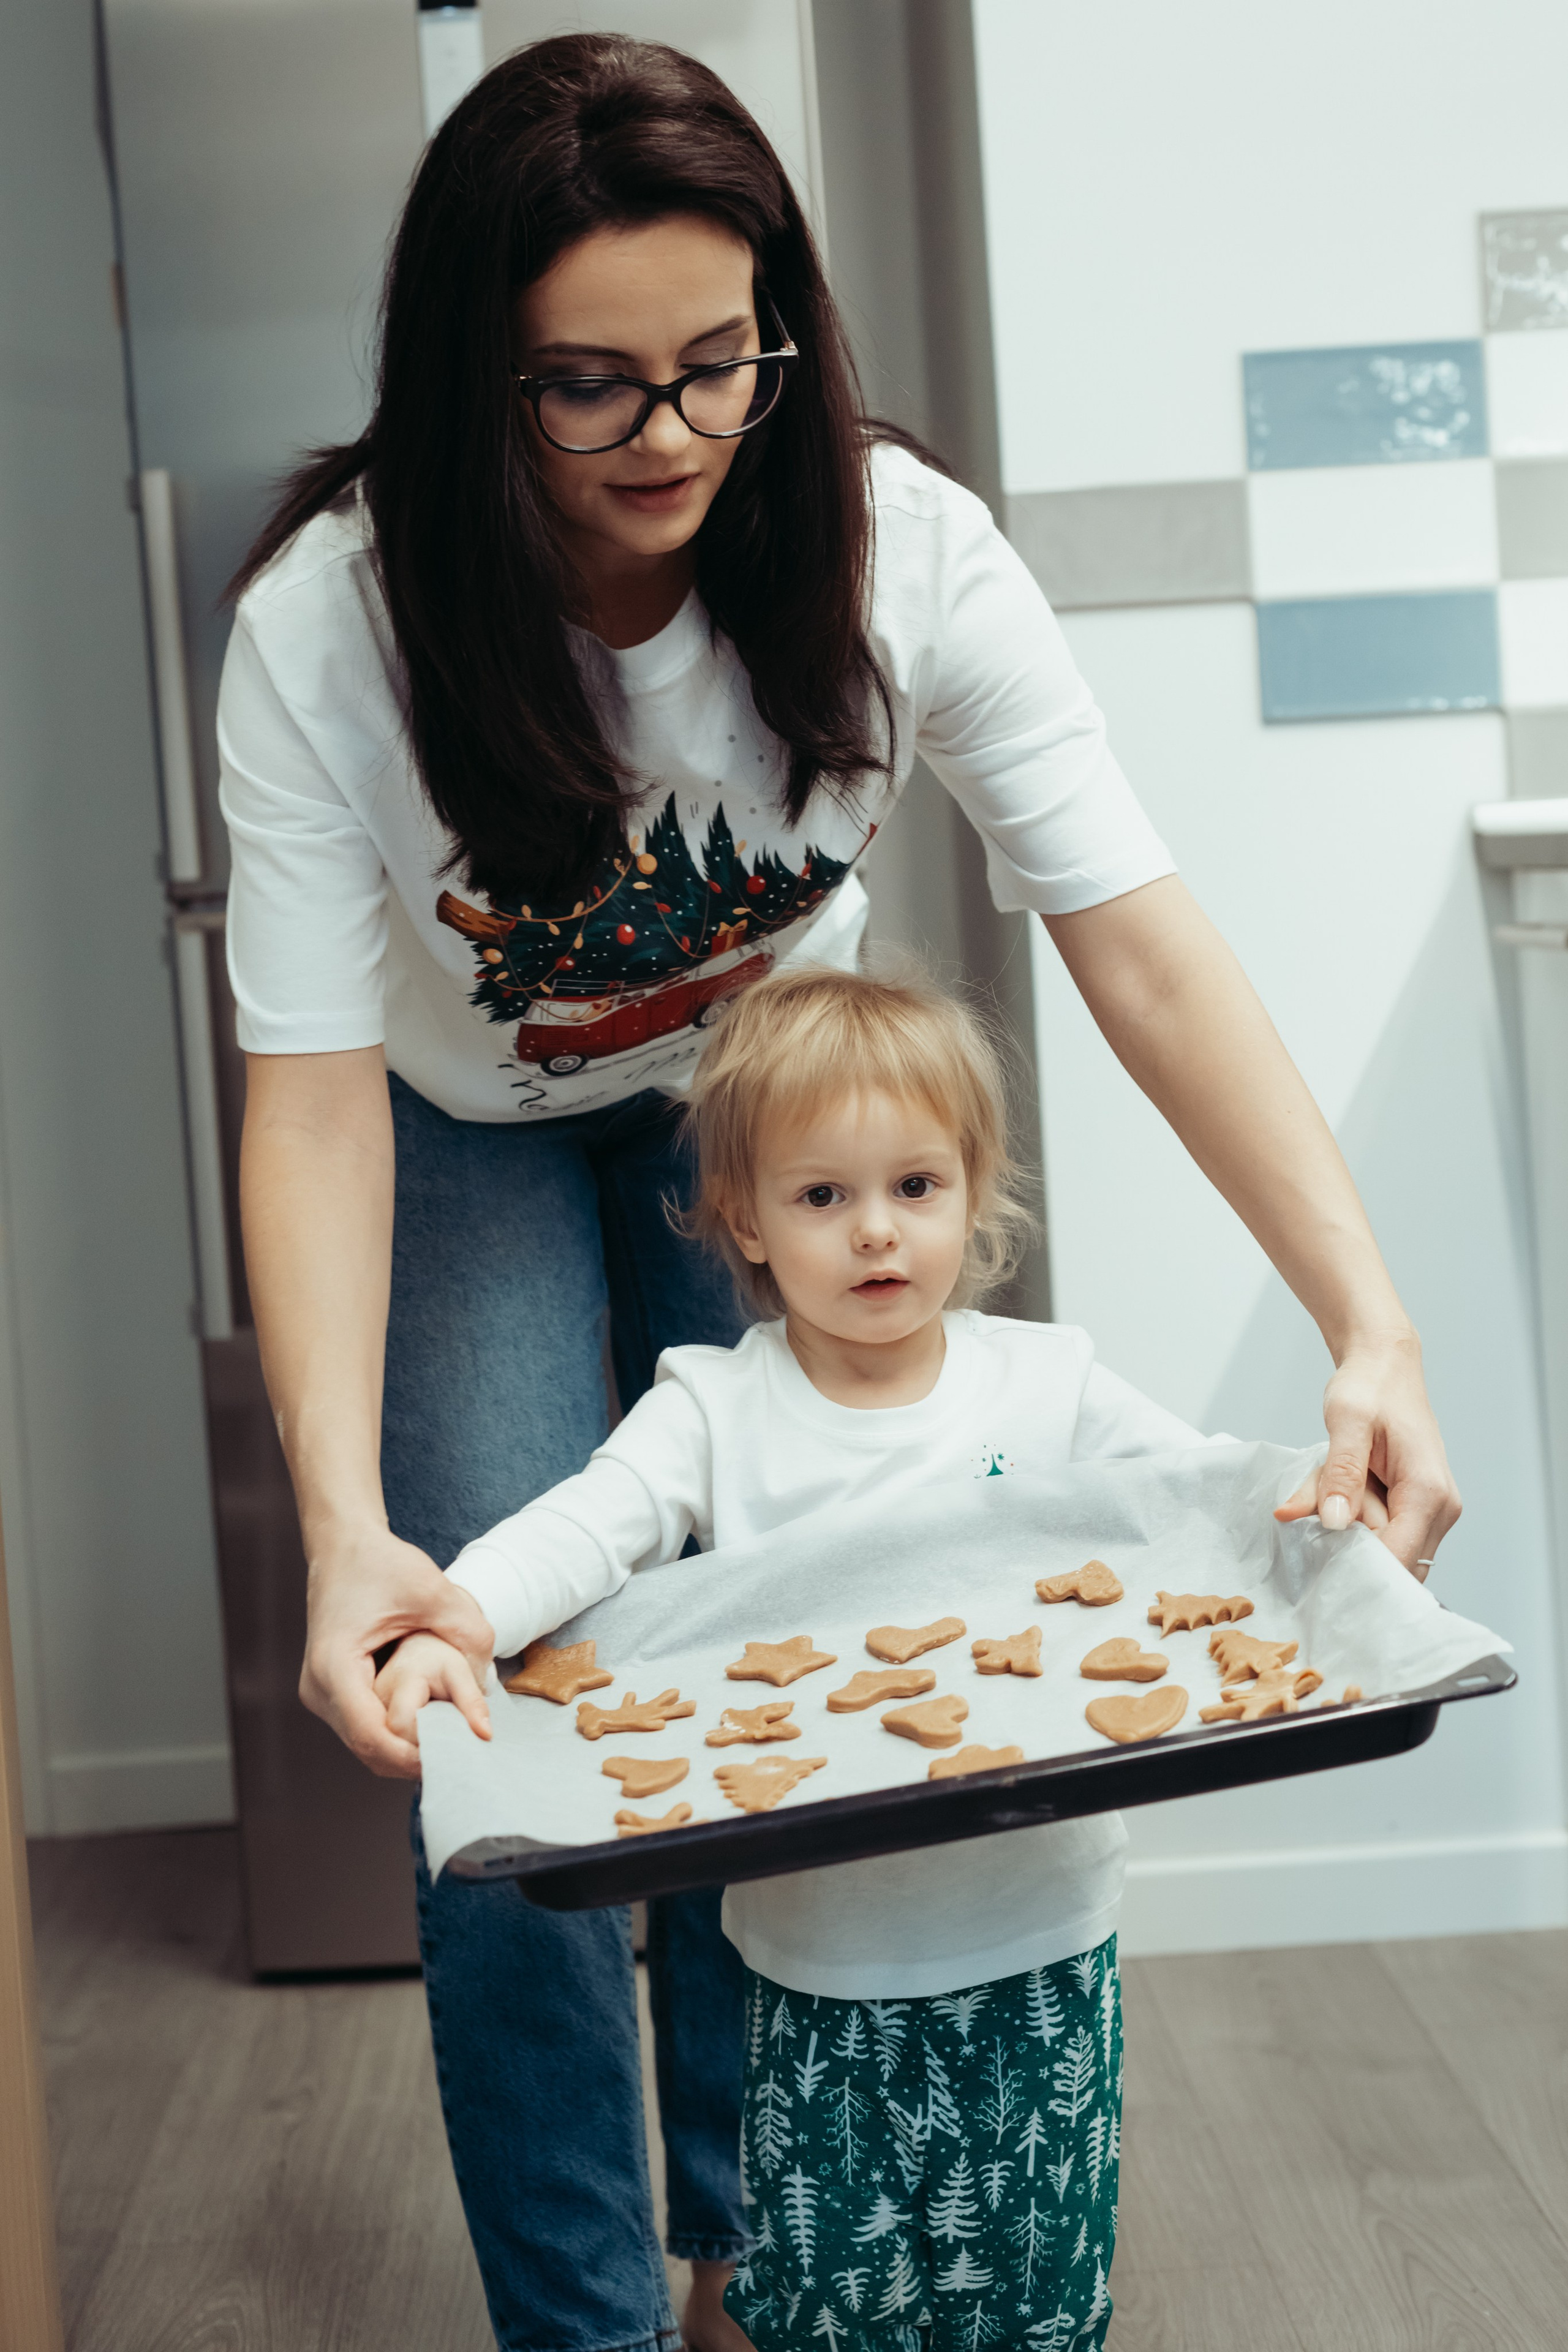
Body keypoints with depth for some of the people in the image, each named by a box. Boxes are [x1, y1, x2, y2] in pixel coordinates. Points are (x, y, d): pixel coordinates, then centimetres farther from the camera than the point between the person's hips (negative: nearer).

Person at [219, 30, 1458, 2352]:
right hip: (470, 1134, -1)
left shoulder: (896, 551, -27)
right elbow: (314, 1093, -32)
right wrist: (346, 1525, -45)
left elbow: (1142, 944, -29)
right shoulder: (330, 627, -30)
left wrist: (1371, 1324, -41)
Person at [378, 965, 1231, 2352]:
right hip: (819, 1962, -1)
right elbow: (581, 1529, -16)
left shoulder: (1047, 1387, 1)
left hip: (1036, 1938, 1)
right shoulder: (718, 1409, -4)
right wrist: (445, 1625, -35)